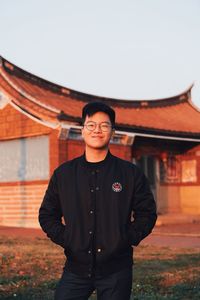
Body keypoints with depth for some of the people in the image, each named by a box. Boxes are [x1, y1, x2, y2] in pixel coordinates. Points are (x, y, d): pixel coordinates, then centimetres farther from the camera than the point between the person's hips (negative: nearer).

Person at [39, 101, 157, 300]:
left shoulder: (131, 173, 2)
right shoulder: (62, 174, 5)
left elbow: (147, 213, 7)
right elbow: (47, 215, 13)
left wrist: (129, 239, -4)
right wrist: (64, 238, 0)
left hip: (116, 270, -1)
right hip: (76, 267, 1)